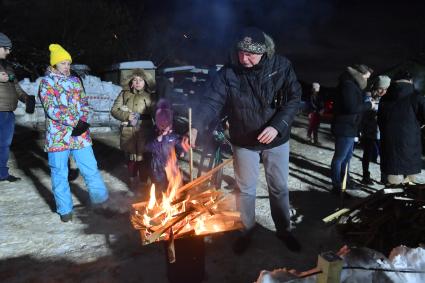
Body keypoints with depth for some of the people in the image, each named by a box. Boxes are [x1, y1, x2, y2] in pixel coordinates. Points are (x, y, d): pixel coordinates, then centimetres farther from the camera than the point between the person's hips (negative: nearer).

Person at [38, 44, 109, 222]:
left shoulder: (75, 81, 12)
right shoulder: (46, 82, -2)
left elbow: (84, 103, 12)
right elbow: (51, 109, -14)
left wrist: (82, 122, -7)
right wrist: (75, 122, -20)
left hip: (80, 134, 3)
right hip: (58, 136, -3)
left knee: (91, 169, 4)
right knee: (59, 174, 7)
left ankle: (99, 201, 18)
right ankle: (65, 209, 21)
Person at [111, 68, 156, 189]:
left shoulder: (150, 96, 2)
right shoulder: (124, 94, 6)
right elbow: (114, 110, 3)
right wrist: (126, 116, -12)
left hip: (144, 133, -2)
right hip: (128, 133, 2)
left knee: (143, 158, 2)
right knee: (131, 158, 15)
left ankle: (144, 182, 18)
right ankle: (132, 180, 33)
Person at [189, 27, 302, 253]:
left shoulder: (282, 67, -13)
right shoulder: (228, 73, -15)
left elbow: (294, 98, -11)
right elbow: (212, 101, -23)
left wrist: (277, 126, -25)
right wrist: (195, 127, -40)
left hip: (277, 140, 1)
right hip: (244, 142, 0)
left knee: (279, 188, 16)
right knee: (245, 189, 14)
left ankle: (283, 230, 39)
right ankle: (246, 232, 37)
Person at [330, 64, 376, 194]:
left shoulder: (353, 85, 15)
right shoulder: (348, 85, -17)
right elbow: (352, 107, -25)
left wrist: (366, 102, 3)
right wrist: (368, 105, -13)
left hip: (349, 127, 11)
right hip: (345, 128, -11)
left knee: (347, 156, 20)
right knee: (340, 157, -3)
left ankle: (344, 181, 34)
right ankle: (337, 186, 6)